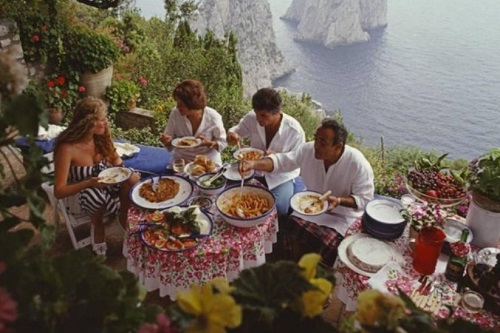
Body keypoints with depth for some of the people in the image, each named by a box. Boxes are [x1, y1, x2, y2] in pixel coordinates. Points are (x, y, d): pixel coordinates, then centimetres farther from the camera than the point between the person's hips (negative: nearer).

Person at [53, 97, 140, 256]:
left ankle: (126, 222, -5)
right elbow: (59, 192, -24)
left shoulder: (100, 137, -11)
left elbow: (115, 158, 8)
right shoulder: (67, 148, -26)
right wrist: (89, 183, -38)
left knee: (132, 179, -25)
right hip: (81, 194, -4)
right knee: (94, 194, -39)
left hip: (105, 185, 4)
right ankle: (98, 231, -8)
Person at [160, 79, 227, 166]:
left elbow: (222, 143, -4)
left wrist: (209, 143, -22)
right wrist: (166, 140, -20)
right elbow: (170, 144, 3)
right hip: (181, 162, 1)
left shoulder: (213, 117, -13)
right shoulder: (175, 114, -8)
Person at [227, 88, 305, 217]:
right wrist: (231, 135, -23)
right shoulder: (251, 118, -15)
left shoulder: (294, 130, -24)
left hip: (281, 175, -3)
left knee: (278, 209, -25)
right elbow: (236, 131, 3)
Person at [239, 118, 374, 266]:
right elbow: (281, 161, -13)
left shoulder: (358, 164, -26)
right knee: (292, 227, -19)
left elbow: (365, 199, -18)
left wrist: (339, 201, -36)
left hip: (343, 214, -4)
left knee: (324, 243, -26)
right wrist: (253, 164, -31)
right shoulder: (308, 150, -16)